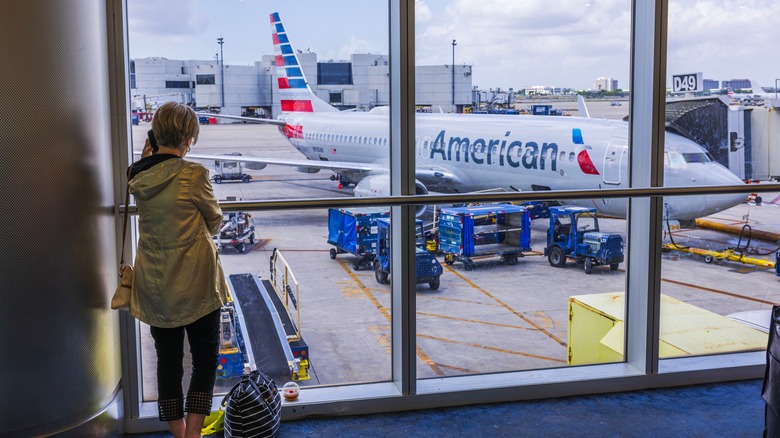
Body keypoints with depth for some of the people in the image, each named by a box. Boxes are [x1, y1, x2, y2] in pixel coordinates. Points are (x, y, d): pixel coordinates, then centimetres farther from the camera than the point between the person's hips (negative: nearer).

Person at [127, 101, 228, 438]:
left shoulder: (138, 176, -3)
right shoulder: (194, 174, -18)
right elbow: (214, 221, -6)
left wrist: (146, 156, 10)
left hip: (154, 285, 5)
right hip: (195, 284, -5)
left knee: (168, 361, 15)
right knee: (205, 360, 10)